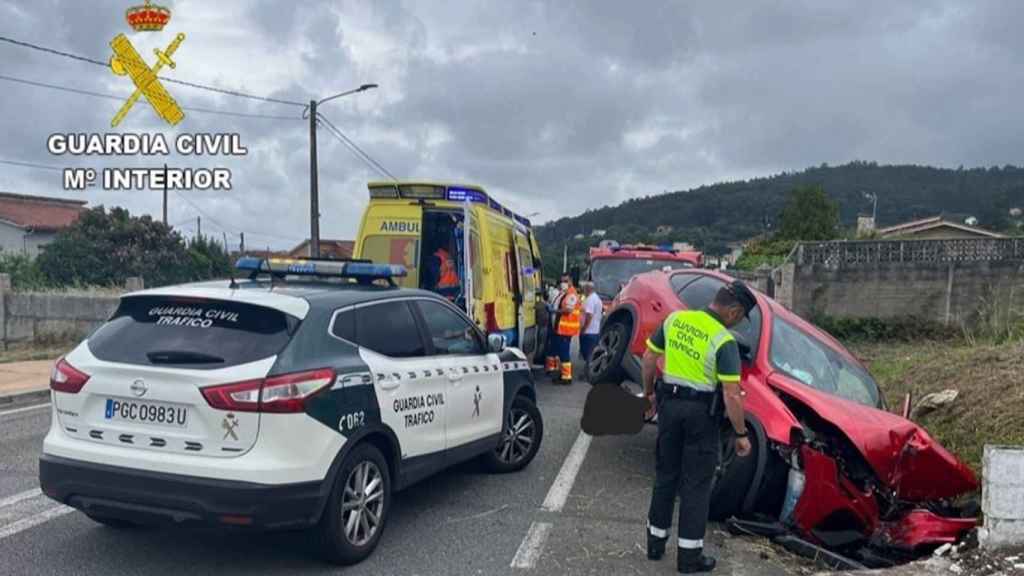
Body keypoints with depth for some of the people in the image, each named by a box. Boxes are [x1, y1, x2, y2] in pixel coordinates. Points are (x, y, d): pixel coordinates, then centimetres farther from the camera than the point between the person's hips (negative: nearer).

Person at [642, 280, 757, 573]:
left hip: (669, 403, 5)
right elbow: (731, 395, -19)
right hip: (701, 412, -5)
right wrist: (741, 434, -8)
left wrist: (649, 393, 20)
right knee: (696, 483, 6)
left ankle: (655, 541, 27)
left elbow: (649, 358, 7)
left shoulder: (675, 319, -1)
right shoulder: (724, 341, -17)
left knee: (665, 475, 18)